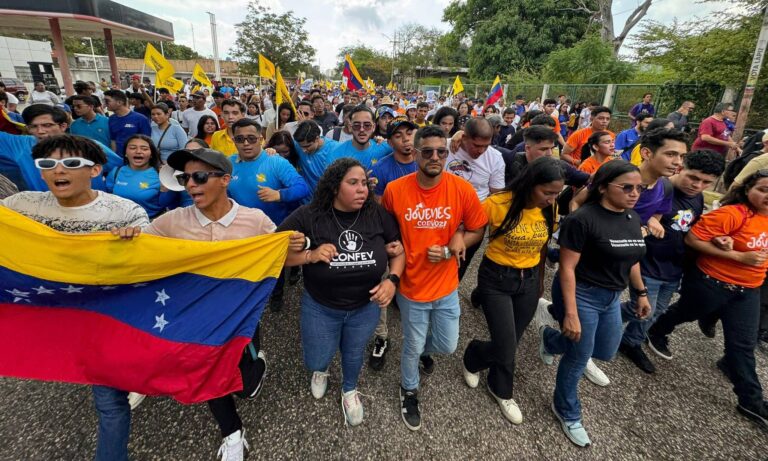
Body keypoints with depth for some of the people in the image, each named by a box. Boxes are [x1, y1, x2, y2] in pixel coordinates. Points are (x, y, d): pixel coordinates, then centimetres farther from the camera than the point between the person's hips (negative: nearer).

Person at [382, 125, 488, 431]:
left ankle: (423, 349, 55)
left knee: (447, 346, 17)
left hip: (446, 286, 2)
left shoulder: (462, 189, -15)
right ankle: (409, 393, 48)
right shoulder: (395, 190, -15)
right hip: (411, 286, -1)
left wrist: (449, 249, -17)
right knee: (412, 347, 16)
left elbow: (477, 231, -2)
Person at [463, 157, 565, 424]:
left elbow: (544, 239, 10)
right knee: (506, 346, -3)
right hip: (496, 279, -4)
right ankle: (472, 359, 32)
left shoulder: (550, 209, -6)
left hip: (530, 280, 5)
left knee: (510, 343, 16)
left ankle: (500, 391, 42)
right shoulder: (498, 204, -23)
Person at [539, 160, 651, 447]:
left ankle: (550, 338, 46)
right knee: (578, 358, 6)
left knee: (606, 353, 21)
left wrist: (641, 292, 17)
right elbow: (567, 268, -22)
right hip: (581, 295, -8)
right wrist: (570, 313, -24)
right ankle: (568, 413, 33)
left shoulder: (632, 218, 2)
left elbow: (631, 260, 15)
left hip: (612, 297, 8)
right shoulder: (583, 219, -23)